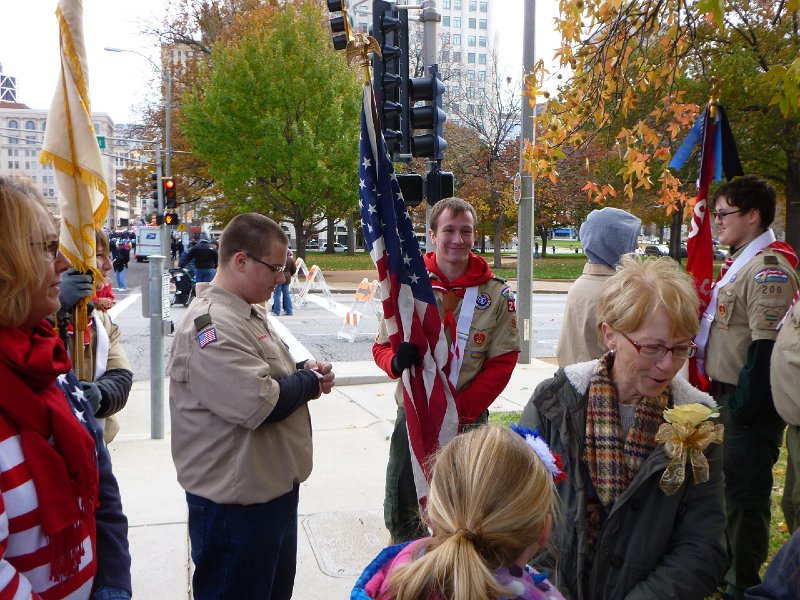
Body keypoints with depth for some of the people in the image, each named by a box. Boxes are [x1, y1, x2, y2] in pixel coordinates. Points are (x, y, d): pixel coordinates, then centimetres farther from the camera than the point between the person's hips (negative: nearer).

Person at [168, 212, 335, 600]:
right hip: (236, 504, -10)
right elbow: (258, 402, -31)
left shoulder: (248, 313, 10)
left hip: (275, 487, 10)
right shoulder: (210, 326, -23)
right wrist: (311, 383, -13)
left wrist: (303, 371, 0)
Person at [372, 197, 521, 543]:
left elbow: (502, 363, -5)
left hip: (469, 422, -1)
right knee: (401, 514, 15)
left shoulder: (496, 294, -4)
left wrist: (459, 410, -15)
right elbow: (381, 346, 1)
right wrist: (397, 361, -24)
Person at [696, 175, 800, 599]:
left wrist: (743, 405, -23)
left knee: (745, 495, 1)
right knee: (730, 486, 21)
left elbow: (766, 345, -24)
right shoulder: (739, 262, 13)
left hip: (750, 403, -10)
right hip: (729, 393, 10)